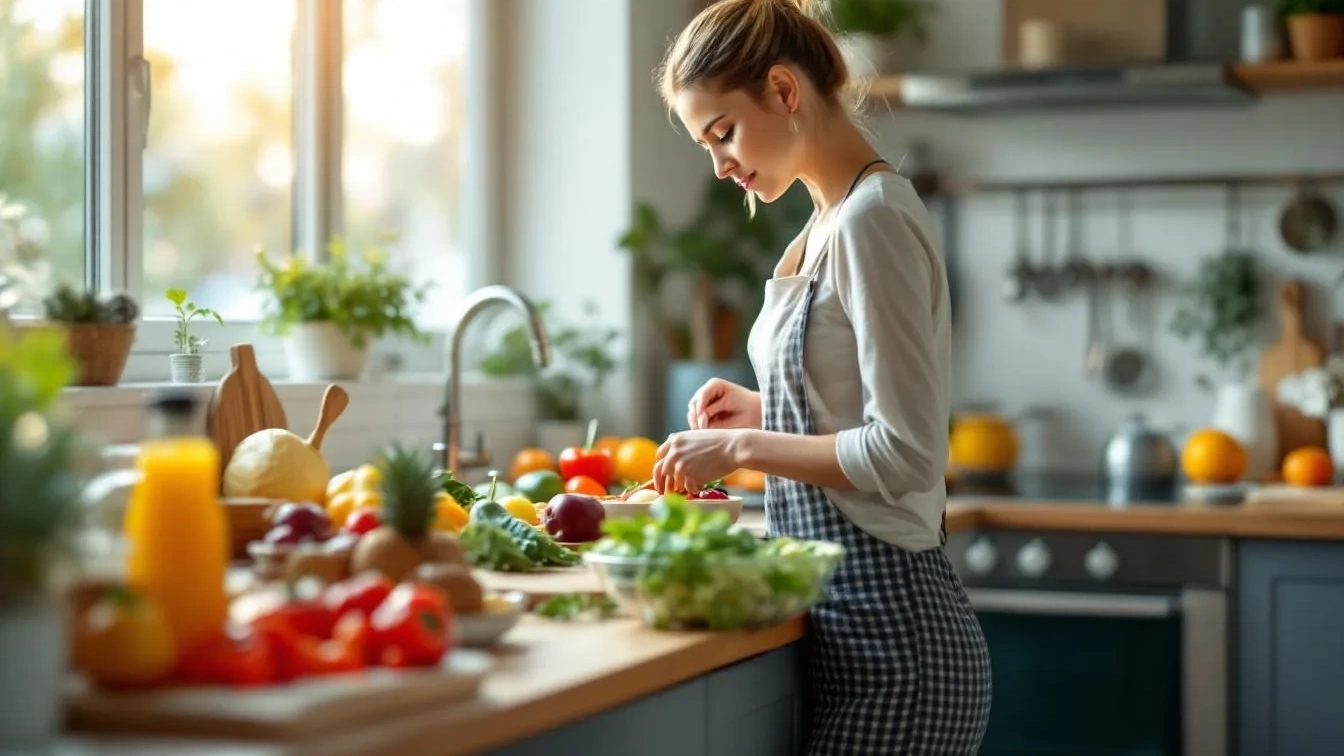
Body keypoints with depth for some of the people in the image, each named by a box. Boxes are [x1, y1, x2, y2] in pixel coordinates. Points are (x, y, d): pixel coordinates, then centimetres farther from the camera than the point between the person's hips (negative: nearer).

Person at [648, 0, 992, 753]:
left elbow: (905, 452, -20)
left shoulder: (872, 217, -16)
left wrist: (741, 447, -13)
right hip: (854, 619, 9)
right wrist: (767, 411, 10)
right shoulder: (833, 219, 12)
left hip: (885, 634, -9)